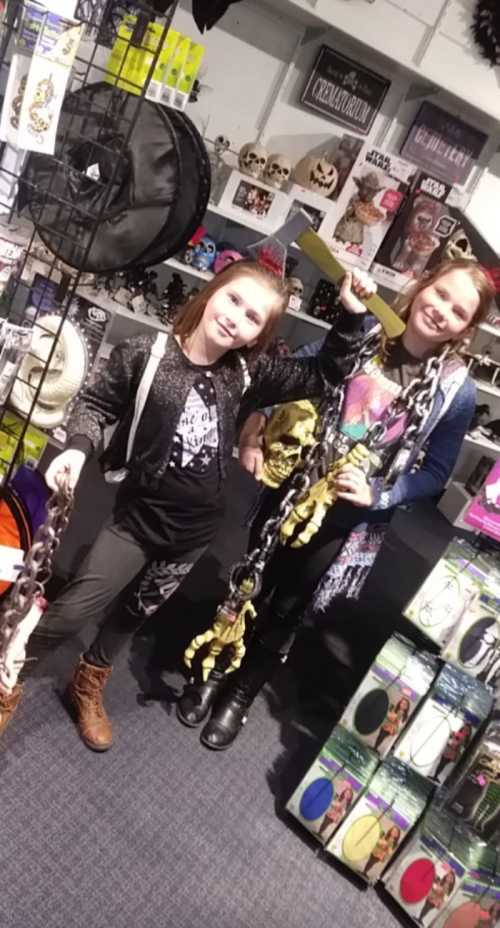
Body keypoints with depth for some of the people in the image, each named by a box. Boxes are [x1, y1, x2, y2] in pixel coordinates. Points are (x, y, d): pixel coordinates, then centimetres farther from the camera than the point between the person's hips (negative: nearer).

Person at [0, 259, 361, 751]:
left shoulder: (245, 373, -6)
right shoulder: (145, 353, -14)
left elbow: (321, 376, 1)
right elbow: (96, 402, -3)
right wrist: (78, 447, -21)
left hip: (197, 526, 4)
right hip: (140, 513, -4)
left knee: (139, 610, 21)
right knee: (74, 609, -3)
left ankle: (88, 685, 47)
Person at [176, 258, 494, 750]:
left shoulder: (456, 391, -11)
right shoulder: (360, 335, -9)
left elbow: (435, 471, -3)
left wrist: (377, 494, -18)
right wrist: (254, 432, -14)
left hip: (348, 518, -1)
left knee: (288, 610, 16)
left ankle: (241, 694, 42)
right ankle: (215, 675, 44)